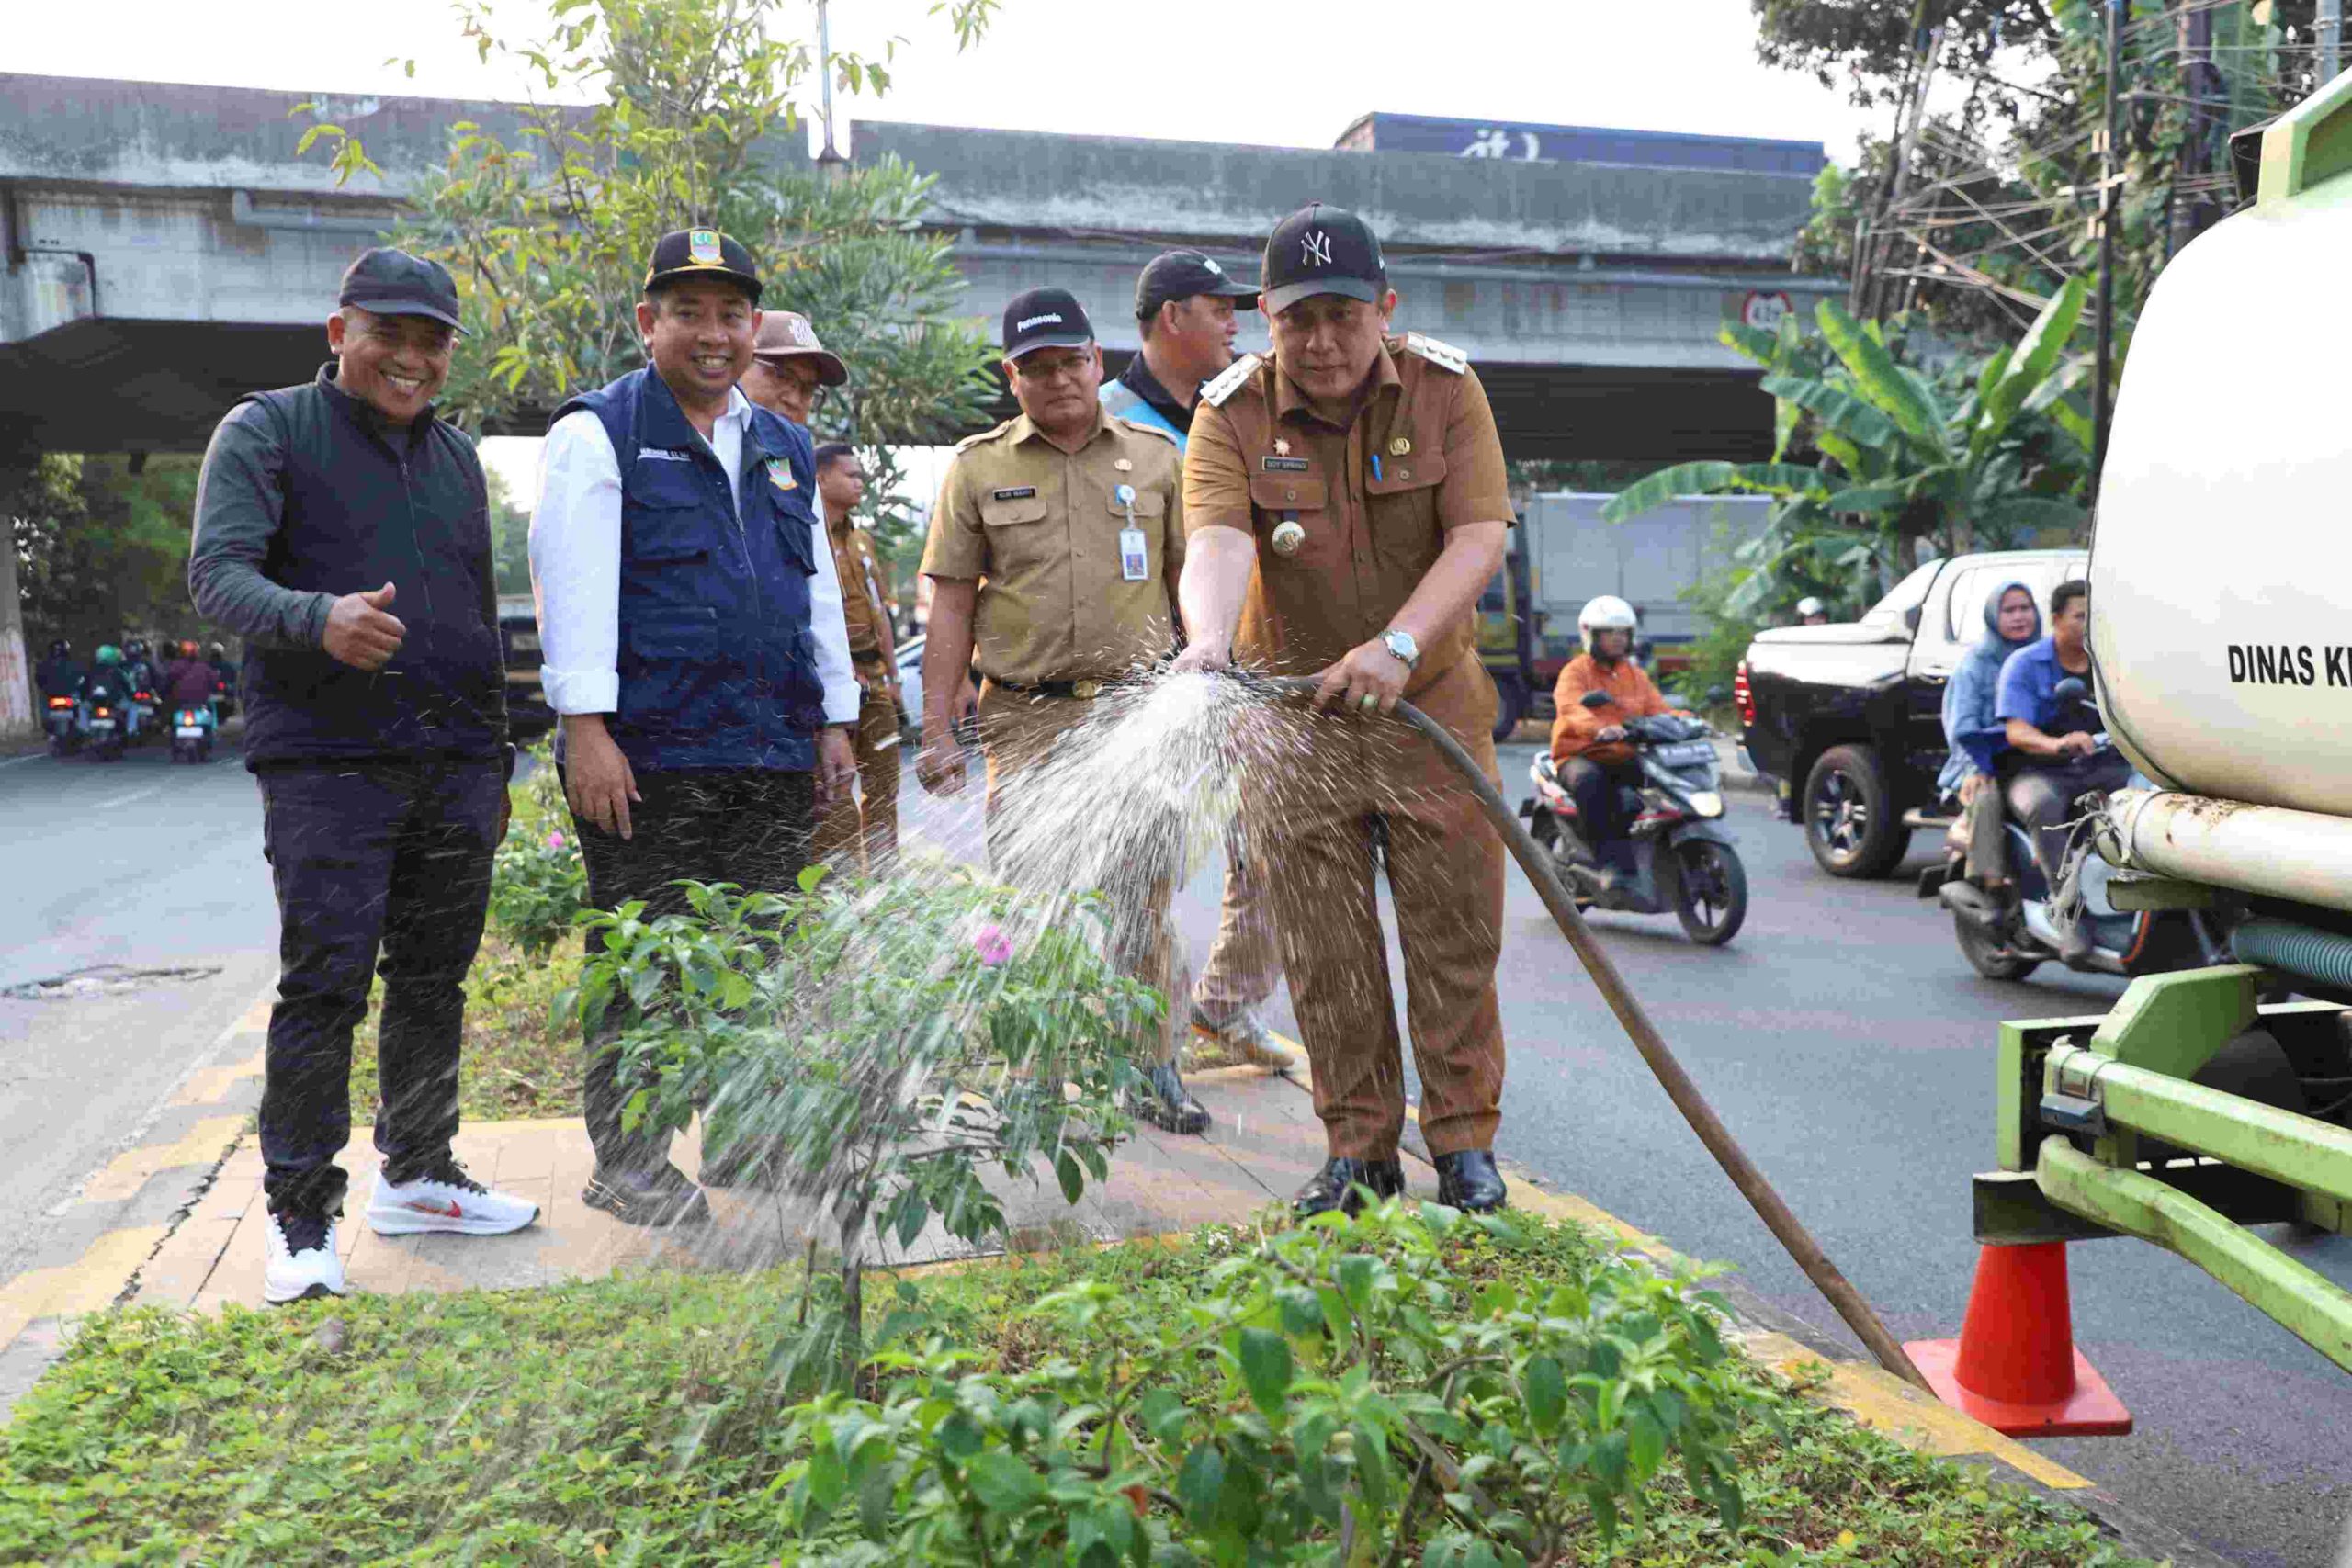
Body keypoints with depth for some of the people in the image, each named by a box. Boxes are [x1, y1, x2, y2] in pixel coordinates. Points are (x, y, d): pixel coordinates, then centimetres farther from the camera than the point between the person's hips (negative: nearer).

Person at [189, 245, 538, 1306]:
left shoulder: (456, 456, 18)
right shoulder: (267, 432, 0)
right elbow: (217, 572, -12)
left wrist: (493, 760, 20)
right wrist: (319, 619, -33)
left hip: (453, 766, 6)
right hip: (326, 761, -5)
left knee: (434, 982, 10)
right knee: (323, 987, -8)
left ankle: (415, 1176, 24)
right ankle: (301, 1219, 2)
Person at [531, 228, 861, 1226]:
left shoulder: (784, 448, 19)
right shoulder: (598, 434, 0)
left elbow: (819, 590, 22)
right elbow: (573, 585, -8)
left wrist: (833, 721, 17)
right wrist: (586, 729, -15)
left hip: (773, 762, 6)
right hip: (648, 756, -6)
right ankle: (628, 1161, 12)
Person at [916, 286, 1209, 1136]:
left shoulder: (1155, 457, 10)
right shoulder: (978, 467, 7)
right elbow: (951, 604, 5)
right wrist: (938, 732, -1)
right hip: (1026, 719, -1)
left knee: (1144, 899, 4)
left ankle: (1155, 1073, 16)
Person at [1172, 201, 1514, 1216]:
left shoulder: (1445, 391, -5)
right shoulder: (1231, 413, -6)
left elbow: (1479, 537, -15)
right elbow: (1216, 540, -23)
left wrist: (1396, 645, -31)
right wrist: (1209, 637, -46)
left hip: (1432, 709, 0)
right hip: (1290, 714, 0)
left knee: (1455, 935, 5)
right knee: (1325, 952, 5)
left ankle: (1464, 1141, 20)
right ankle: (1358, 1150, 19)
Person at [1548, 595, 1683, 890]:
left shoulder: (1636, 675, 21)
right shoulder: (1575, 671, 0)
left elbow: (1657, 709, 11)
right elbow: (1572, 708, -21)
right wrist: (1600, 729, -42)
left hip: (1625, 757, 5)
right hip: (1581, 756, -5)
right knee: (1589, 780, -39)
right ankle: (1611, 860, -38)